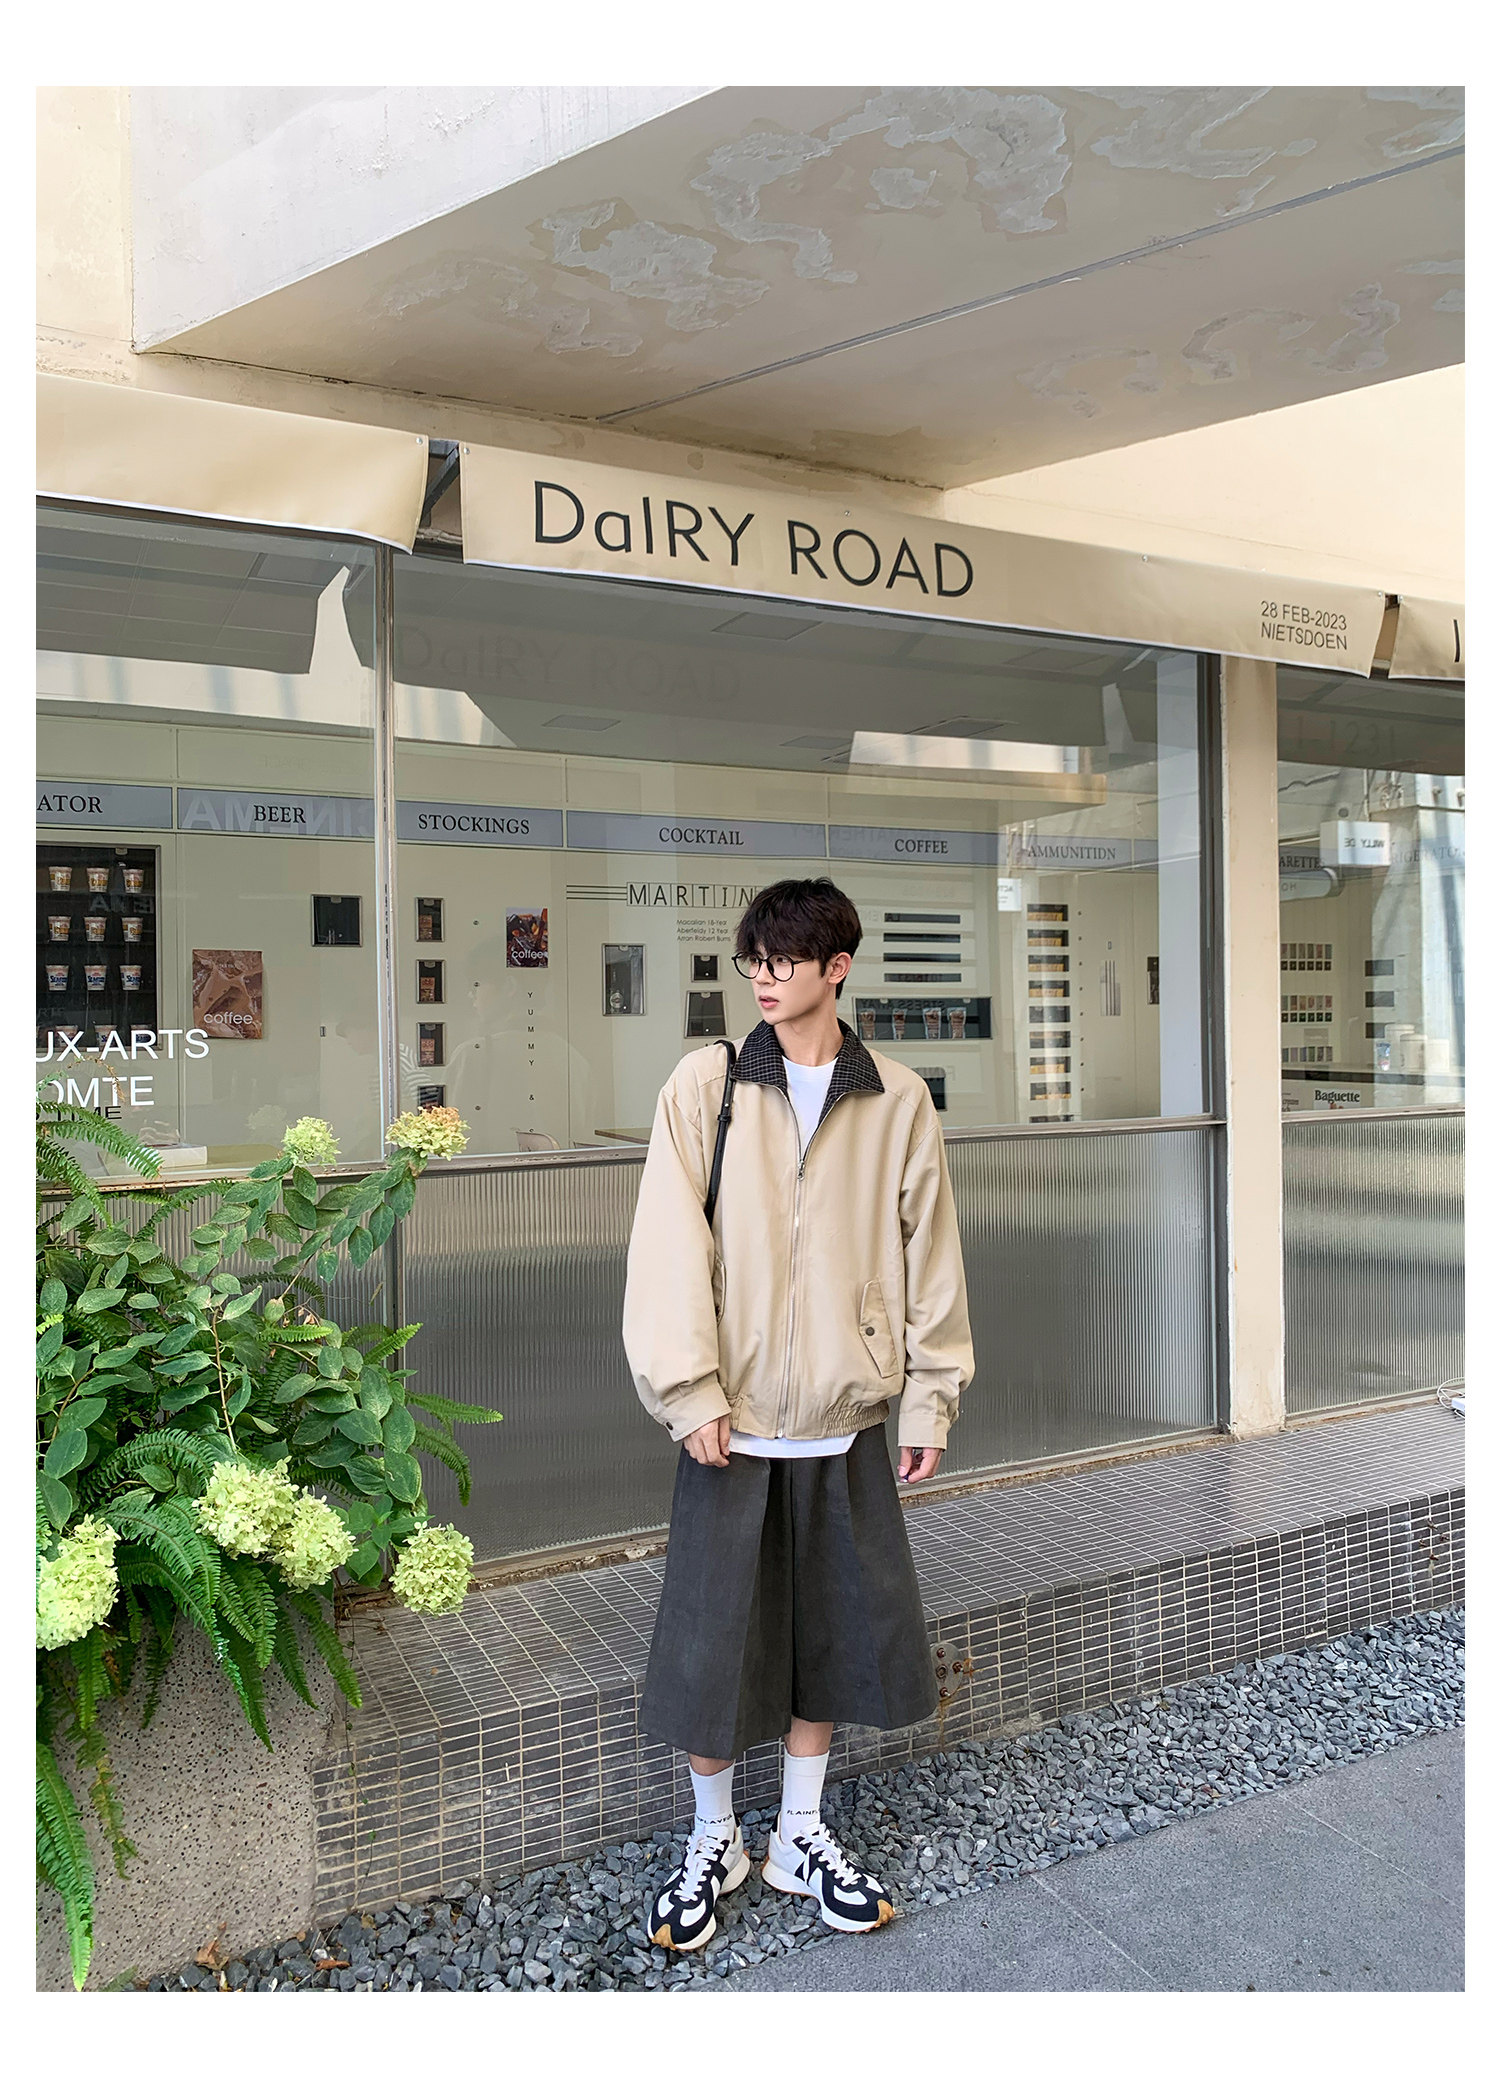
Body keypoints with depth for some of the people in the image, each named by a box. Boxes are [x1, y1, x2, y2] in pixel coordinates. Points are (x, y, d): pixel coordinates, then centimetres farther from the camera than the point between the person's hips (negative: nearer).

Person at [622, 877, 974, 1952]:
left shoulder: (899, 1101, 0)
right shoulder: (706, 1084, -5)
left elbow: (930, 1255, 4)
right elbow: (670, 1247, -7)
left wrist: (931, 1398, 4)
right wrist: (690, 1393, -12)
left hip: (845, 1423, 2)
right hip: (731, 1420, -1)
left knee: (834, 1633, 14)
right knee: (713, 1639, 8)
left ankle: (802, 1835, 36)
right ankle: (714, 1841, 32)